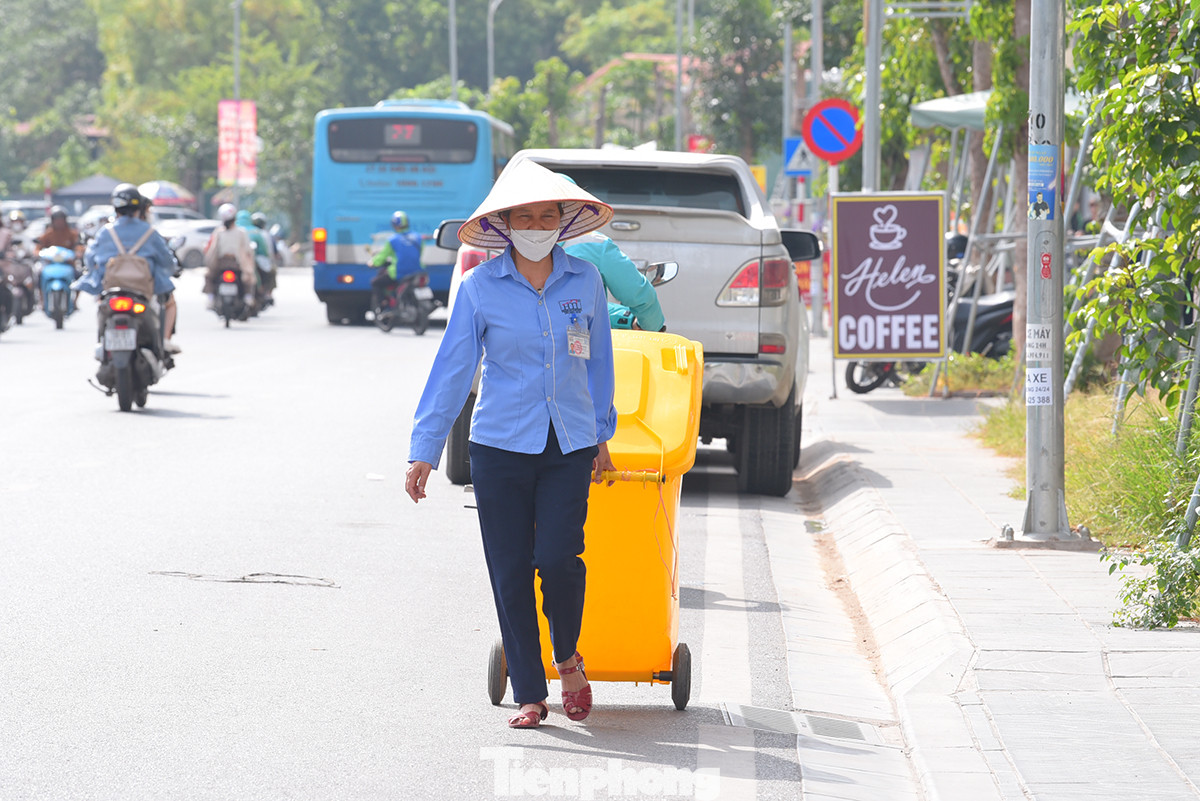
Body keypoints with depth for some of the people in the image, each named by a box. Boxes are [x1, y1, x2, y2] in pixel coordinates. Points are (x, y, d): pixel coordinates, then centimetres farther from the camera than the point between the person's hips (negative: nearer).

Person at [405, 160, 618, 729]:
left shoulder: (584, 281, 4)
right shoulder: (481, 288, -2)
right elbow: (452, 369, 0)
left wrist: (602, 435, 20)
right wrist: (424, 449, -2)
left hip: (568, 447, 1)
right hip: (500, 445, 0)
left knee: (558, 557, -14)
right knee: (510, 570, 0)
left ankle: (567, 658, 14)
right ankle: (528, 695, 11)